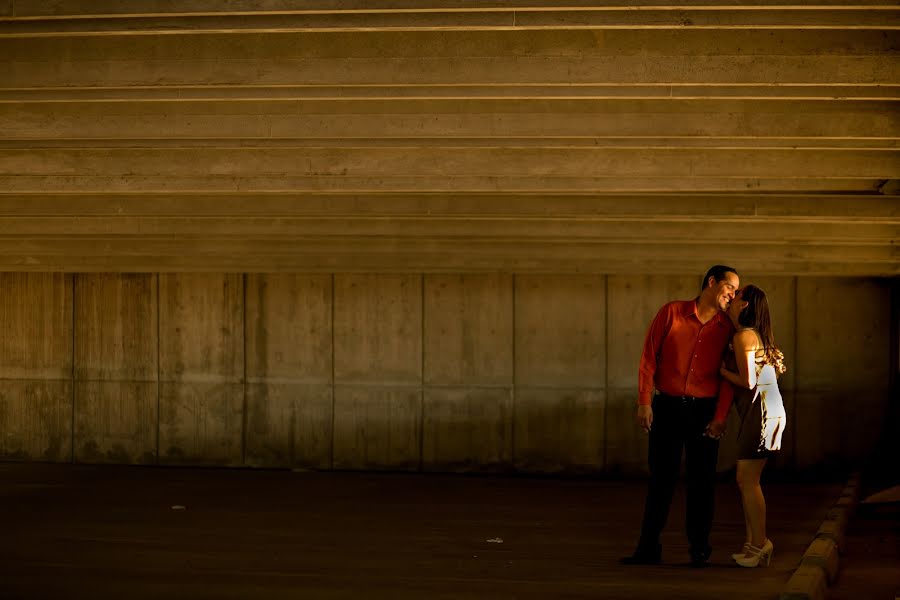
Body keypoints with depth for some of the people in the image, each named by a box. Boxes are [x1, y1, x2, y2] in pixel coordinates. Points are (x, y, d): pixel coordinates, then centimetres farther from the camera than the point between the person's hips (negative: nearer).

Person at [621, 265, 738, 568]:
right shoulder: (672, 313, -1)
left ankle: (700, 549, 13)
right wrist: (644, 402, -7)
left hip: (704, 411, 1)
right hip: (667, 407, -1)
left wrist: (720, 417, -8)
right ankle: (649, 548, 11)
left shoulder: (727, 328, 3)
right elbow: (649, 357, -1)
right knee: (661, 478, 5)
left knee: (701, 481, 4)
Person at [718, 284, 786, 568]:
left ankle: (760, 544, -6)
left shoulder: (743, 336, -12)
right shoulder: (759, 335, 17)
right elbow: (779, 368, 24)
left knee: (747, 480, -7)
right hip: (768, 409, 10)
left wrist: (722, 371, -3)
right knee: (747, 480, 11)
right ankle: (752, 542, 12)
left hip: (761, 410, -10)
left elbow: (748, 381, -18)